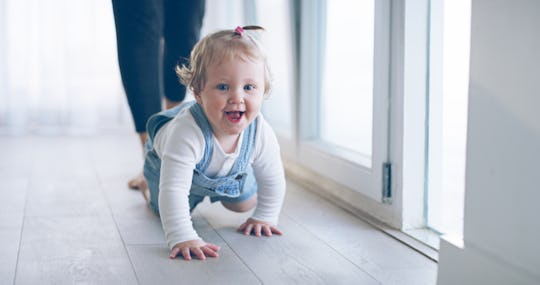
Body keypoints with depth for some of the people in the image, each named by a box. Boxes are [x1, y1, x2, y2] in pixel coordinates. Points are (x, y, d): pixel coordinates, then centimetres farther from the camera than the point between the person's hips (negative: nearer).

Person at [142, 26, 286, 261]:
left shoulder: (260, 132, -37)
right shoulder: (186, 132, -52)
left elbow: (272, 179, -18)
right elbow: (173, 190, -53)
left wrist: (264, 218, -11)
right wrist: (182, 239, -60)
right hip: (166, 160, -3)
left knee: (245, 204, 19)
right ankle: (145, 182, 43)